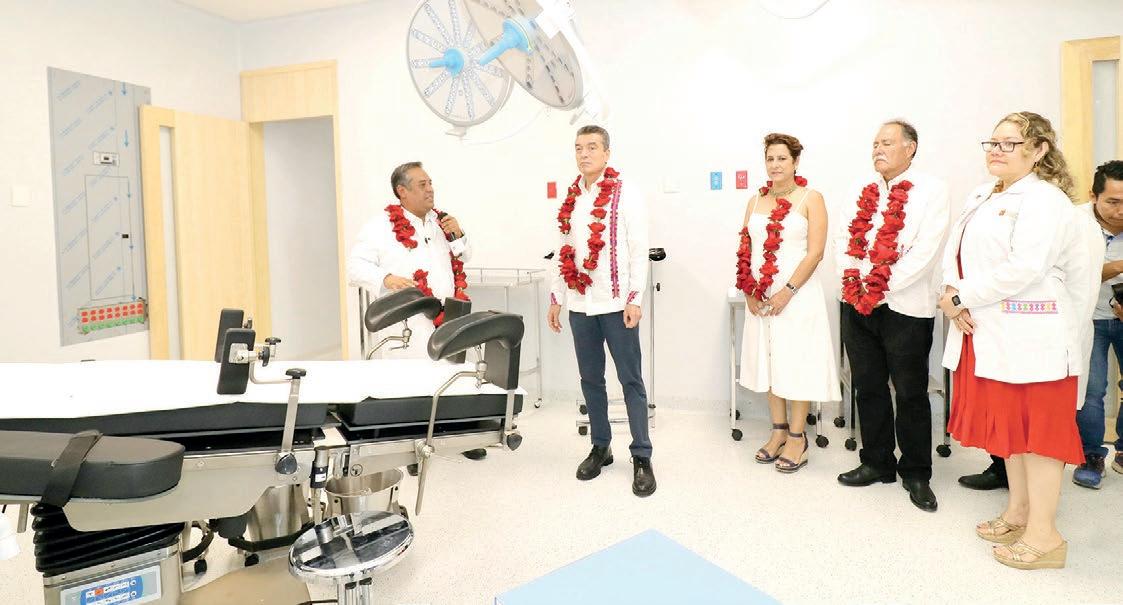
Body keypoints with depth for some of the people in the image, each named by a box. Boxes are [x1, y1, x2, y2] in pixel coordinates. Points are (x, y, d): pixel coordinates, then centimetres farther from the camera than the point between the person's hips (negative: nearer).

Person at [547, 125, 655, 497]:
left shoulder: (626, 193, -4)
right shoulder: (571, 198, 12)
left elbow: (638, 250, -8)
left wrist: (634, 300, -13)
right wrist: (555, 298, 13)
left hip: (616, 303, -5)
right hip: (579, 304, 5)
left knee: (630, 380, 1)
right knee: (590, 379, 11)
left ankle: (642, 458, 8)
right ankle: (600, 448, 25)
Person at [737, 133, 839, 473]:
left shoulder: (811, 199, -2)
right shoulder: (756, 201, 12)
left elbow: (815, 252, -10)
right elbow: (745, 250, 10)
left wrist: (787, 291, -14)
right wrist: (749, 291, -2)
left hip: (797, 296, -5)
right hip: (760, 298, 5)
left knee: (797, 364, 1)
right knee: (768, 362, 9)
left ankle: (797, 438, 12)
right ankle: (779, 432, 22)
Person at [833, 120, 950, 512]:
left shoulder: (931, 190, -4)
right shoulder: (864, 192, 14)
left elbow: (926, 250, -14)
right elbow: (842, 237, 9)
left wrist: (880, 286, -16)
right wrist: (854, 278, -8)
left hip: (905, 308, -5)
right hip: (857, 304, 5)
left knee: (911, 393, 4)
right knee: (869, 388, 12)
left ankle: (916, 473, 19)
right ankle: (877, 463, 26)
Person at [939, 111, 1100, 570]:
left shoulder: (1044, 200, -11)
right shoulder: (981, 197, 16)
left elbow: (1024, 267, -23)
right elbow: (955, 252, 10)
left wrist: (962, 297, -16)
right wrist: (954, 296, -8)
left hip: (1030, 338, -8)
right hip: (987, 334, 9)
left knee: (1036, 428, -1)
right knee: (1006, 423, 16)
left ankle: (1043, 535, 9)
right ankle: (1017, 512, 30)